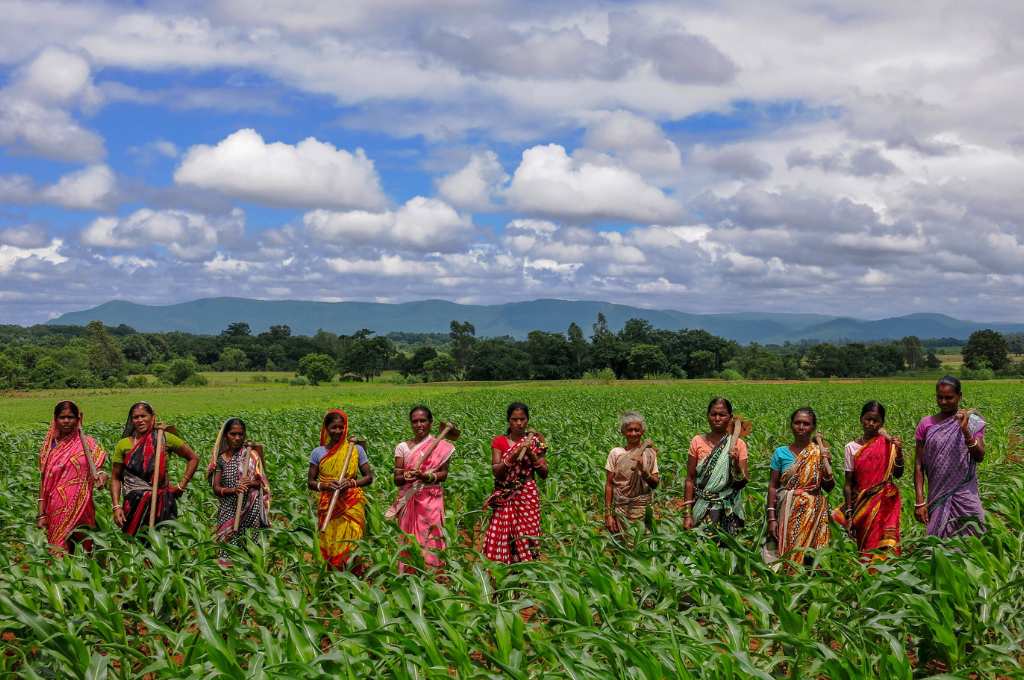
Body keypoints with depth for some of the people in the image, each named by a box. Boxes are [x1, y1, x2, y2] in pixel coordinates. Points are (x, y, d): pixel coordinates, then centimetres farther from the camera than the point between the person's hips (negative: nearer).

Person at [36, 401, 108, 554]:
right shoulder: (49, 446, 7)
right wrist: (41, 514, 2)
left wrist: (102, 476, -25)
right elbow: (43, 481, 7)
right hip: (56, 510, 1)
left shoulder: (87, 443, 2)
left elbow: (97, 472, -1)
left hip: (80, 510, -1)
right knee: (57, 554, -5)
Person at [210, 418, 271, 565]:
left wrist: (252, 484, -18)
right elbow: (216, 488, 1)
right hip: (228, 510, 2)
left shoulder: (251, 453, 1)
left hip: (250, 509, -2)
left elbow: (262, 482, 4)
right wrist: (233, 490, -17)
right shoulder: (221, 458, 6)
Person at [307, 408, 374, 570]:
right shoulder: (318, 452, 6)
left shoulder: (356, 449, 3)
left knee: (349, 547, -7)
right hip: (327, 507, 1)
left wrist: (351, 483, -14)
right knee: (329, 547, -2)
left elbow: (369, 477, 5)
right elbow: (310, 482, 7)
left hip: (352, 506, -1)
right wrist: (325, 485, -14)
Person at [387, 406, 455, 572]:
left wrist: (427, 476, -20)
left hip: (431, 500, -2)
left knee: (431, 539, -7)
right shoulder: (402, 447, 6)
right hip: (409, 501, 2)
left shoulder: (440, 446, 2)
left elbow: (444, 474, -1)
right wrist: (407, 476, -19)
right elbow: (397, 479, 3)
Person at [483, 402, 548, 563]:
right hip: (504, 498, 1)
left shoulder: (535, 441, 4)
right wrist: (513, 455, -20)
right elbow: (496, 471, -7)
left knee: (526, 537, -6)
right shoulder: (499, 441, 4)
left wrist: (532, 455, -12)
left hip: (527, 496, -1)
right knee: (502, 538, -3)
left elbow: (544, 474, 2)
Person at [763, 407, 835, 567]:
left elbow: (829, 488, 5)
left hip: (814, 512, 0)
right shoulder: (781, 453, 4)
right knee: (786, 555, -3)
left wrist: (826, 464, -12)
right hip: (787, 513, 0)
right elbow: (772, 487, 3)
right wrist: (771, 518, -5)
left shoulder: (820, 453, 4)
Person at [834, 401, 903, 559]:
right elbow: (848, 483, 2)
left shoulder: (888, 444, 1)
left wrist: (899, 452, -18)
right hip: (862, 503, 1)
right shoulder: (852, 447, 2)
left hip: (885, 503, -1)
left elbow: (898, 475, -3)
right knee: (866, 547, 2)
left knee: (884, 547, -8)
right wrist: (849, 513, -2)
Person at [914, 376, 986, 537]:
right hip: (937, 497, 1)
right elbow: (918, 466, 4)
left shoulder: (973, 422, 2)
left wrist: (965, 431, -21)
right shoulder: (926, 424, 4)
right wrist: (919, 502, -3)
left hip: (965, 495, -1)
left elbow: (979, 457, -8)